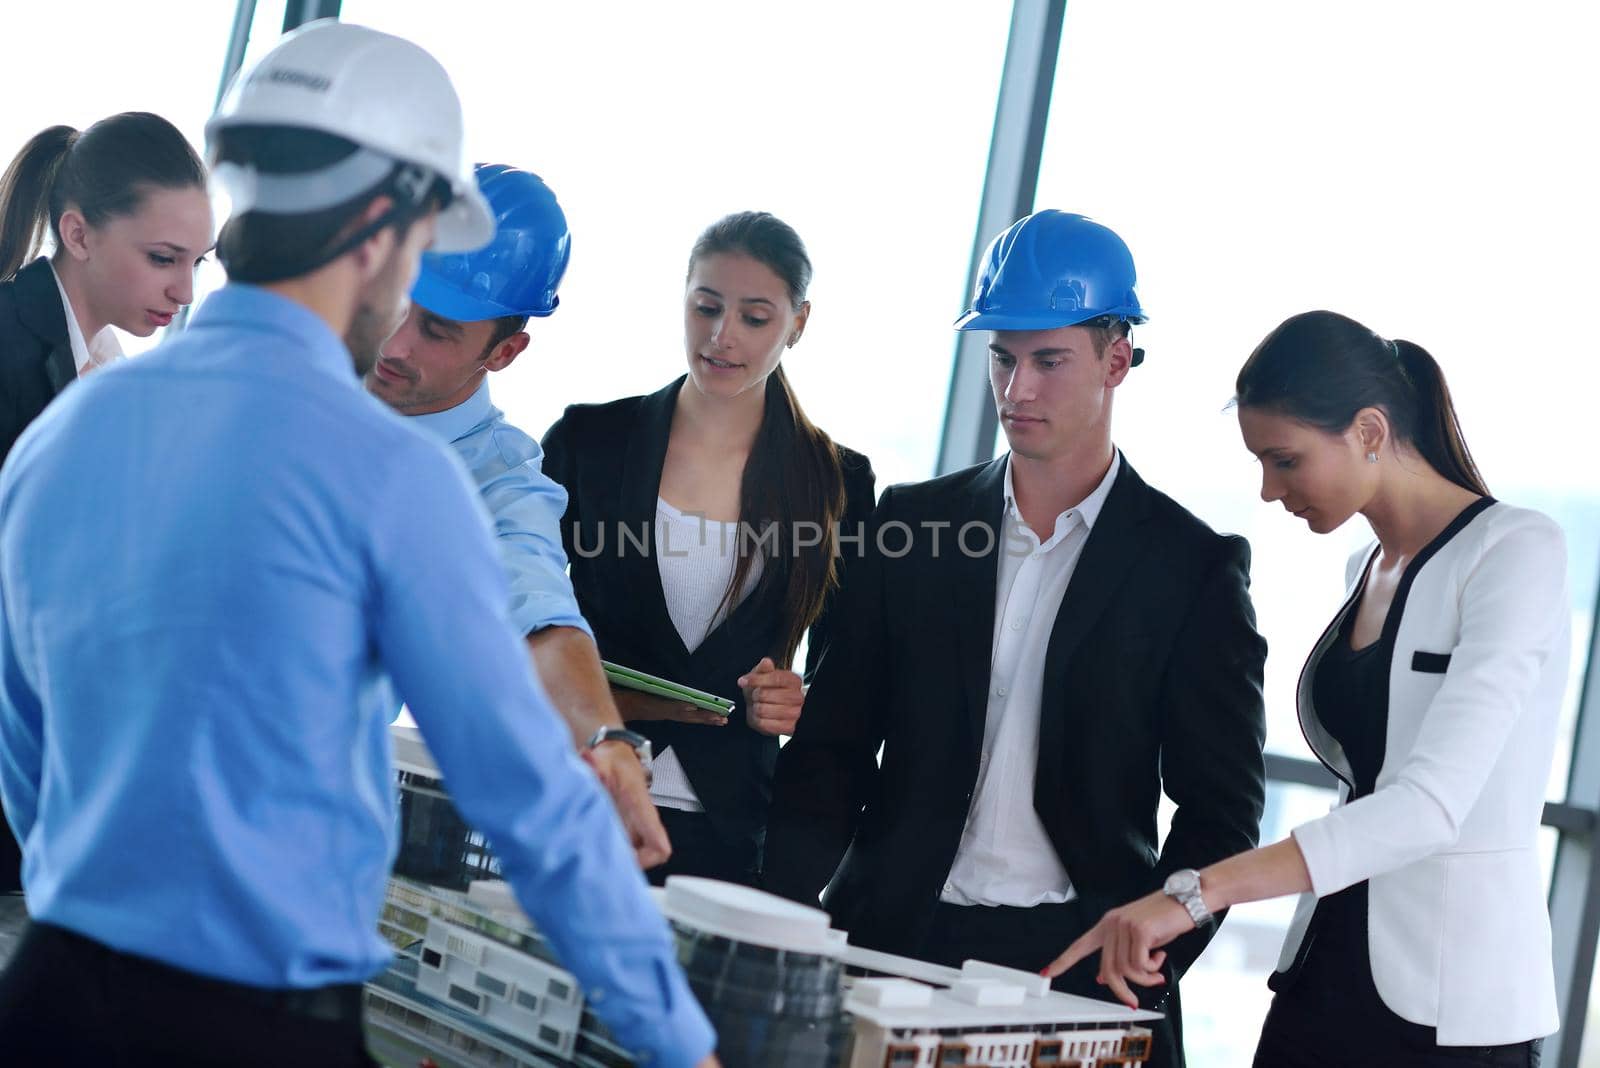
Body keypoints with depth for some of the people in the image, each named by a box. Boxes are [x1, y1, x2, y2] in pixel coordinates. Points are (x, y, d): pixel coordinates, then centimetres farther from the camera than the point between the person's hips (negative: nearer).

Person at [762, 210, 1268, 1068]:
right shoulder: (913, 521, 7)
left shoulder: (1191, 565, 0)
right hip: (893, 934, 2)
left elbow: (1220, 805, 1)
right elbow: (833, 744, 8)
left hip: (1078, 958, -2)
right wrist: (782, 915, -5)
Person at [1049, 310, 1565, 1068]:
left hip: (1450, 1004, -7)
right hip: (1325, 972, 7)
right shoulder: (1367, 568, 11)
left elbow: (1432, 804, -24)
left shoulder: (1516, 552, -13)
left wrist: (1199, 891, -31)